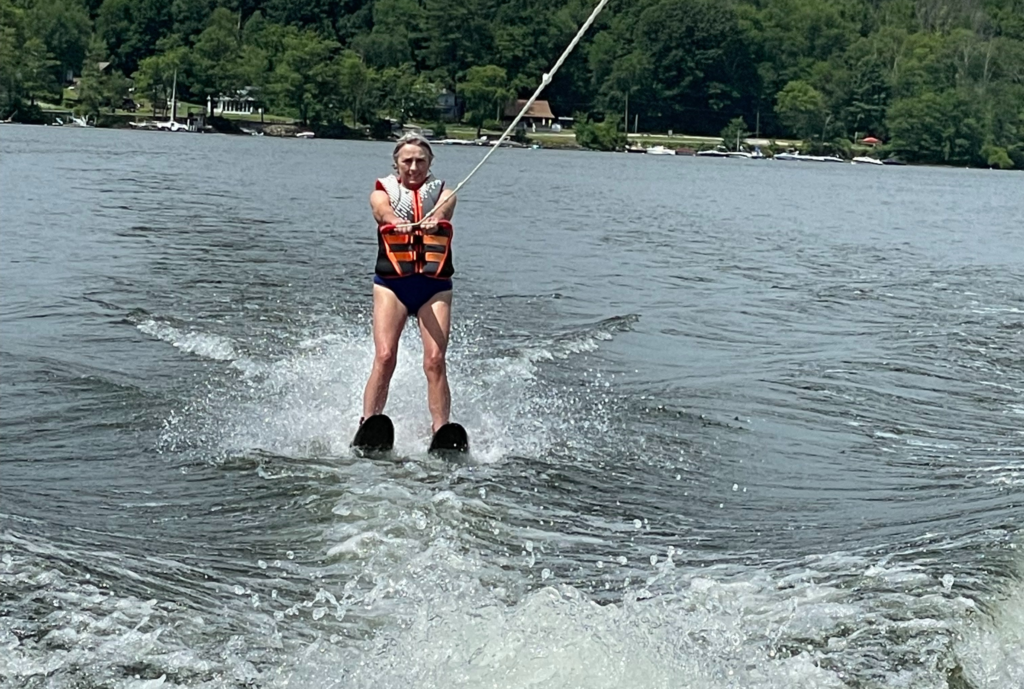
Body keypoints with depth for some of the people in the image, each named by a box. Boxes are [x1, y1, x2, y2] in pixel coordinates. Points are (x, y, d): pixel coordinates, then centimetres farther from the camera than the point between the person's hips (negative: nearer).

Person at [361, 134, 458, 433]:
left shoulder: (443, 193, 12)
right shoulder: (383, 193, 9)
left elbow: (442, 211, -13)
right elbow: (385, 211, -16)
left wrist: (432, 220, -39)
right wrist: (399, 223, -41)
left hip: (434, 285, 1)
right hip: (391, 284, -1)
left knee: (435, 361, -11)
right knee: (384, 357, -13)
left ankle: (441, 431, -11)